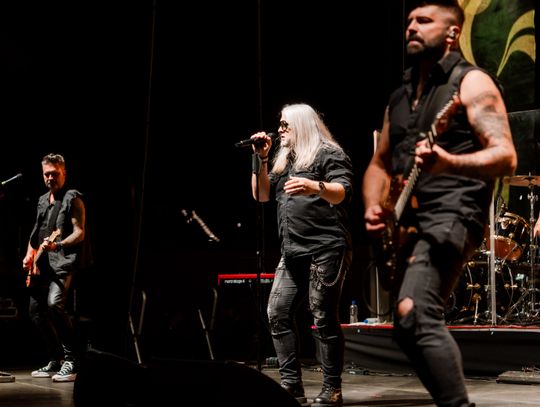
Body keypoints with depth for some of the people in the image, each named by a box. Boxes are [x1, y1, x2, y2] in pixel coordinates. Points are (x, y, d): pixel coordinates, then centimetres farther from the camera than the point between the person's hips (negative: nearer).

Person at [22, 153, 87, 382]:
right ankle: (56, 360, 19)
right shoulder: (42, 201, 19)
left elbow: (79, 233, -13)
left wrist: (58, 244, -28)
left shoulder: (73, 198, -4)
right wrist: (30, 254, 12)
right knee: (35, 310, 8)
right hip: (42, 265, 9)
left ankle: (71, 361, -20)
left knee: (55, 304, -26)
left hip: (63, 262, -9)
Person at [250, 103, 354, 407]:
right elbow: (261, 195, 18)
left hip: (326, 249, -8)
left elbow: (343, 192, -18)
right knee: (278, 314, 1)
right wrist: (261, 159, 6)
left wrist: (316, 187, -38)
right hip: (293, 252, 8)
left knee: (324, 318, -8)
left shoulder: (329, 154, -3)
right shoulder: (284, 159, 20)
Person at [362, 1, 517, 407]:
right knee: (410, 325, 11)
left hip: (452, 214, -9)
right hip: (407, 223, 9)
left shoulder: (471, 82, -3)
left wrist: (448, 162, -31)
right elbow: (379, 164, 24)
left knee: (414, 314, -27)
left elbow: (506, 157, -13)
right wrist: (374, 209, 4)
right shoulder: (400, 96, 20)